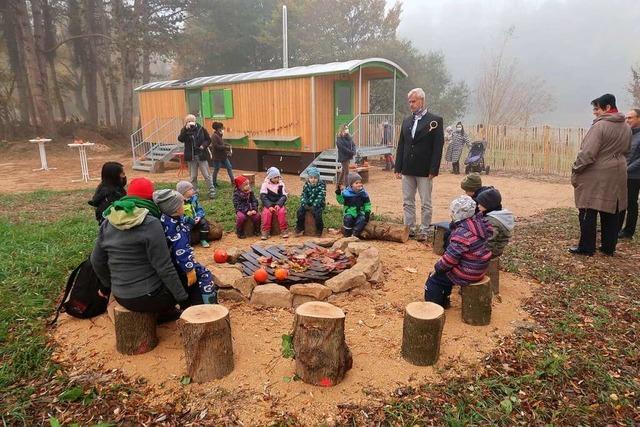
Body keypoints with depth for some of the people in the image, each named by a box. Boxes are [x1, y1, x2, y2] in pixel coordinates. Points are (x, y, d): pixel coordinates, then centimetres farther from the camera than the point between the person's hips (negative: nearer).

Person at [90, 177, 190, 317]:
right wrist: (183, 298, -9)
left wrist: (109, 285, 28)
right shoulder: (150, 224, -19)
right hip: (148, 297, -7)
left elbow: (97, 261, 11)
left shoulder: (107, 224, 1)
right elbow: (164, 268, -19)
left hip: (120, 297, 7)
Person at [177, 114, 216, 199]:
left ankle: (212, 191, 10)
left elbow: (208, 140, 6)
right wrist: (186, 128, -26)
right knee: (193, 176, 9)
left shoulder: (201, 129, 0)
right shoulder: (184, 130, 1)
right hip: (191, 157, 1)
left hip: (202, 156, -1)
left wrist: (203, 145, -13)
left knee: (207, 175, 2)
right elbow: (180, 139, -17)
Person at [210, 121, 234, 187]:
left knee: (229, 167, 8)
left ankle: (233, 181, 12)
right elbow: (216, 146, -23)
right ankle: (214, 183, 15)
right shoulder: (214, 136, -17)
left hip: (223, 156, 9)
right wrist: (226, 147, -18)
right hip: (217, 157, -9)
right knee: (216, 170, 3)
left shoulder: (219, 135, 11)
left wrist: (228, 145, 2)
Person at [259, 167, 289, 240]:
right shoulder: (265, 184, -2)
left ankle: (284, 230, -15)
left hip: (278, 204, 1)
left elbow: (284, 196, -1)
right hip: (268, 204, -1)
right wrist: (269, 206, -21)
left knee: (282, 212, -27)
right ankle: (265, 231, -19)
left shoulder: (281, 184, 3)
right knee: (266, 212, -29)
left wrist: (278, 204, -18)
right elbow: (263, 197, -8)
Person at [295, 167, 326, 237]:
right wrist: (304, 204, -15)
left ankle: (319, 230, -8)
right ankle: (300, 229, -4)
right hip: (307, 204, 4)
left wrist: (314, 206, -24)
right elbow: (303, 195, 2)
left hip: (317, 204, -4)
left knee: (317, 213, -30)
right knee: (300, 211, -18)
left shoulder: (321, 185, -8)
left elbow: (320, 197, -15)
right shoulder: (306, 185, 5)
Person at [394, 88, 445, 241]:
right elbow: (401, 146, 12)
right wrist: (398, 168, 6)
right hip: (408, 169, 5)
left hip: (425, 170, -5)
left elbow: (438, 147, -8)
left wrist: (433, 170, -14)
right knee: (407, 202, 10)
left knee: (425, 204, 3)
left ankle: (424, 231, 13)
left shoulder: (435, 120, -4)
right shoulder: (406, 121, 12)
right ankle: (410, 229, 20)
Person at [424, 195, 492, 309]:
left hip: (467, 274, -9)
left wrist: (437, 268, -8)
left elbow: (450, 257, -23)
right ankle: (444, 301, 36)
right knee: (444, 272, 26)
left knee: (434, 279, 5)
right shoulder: (479, 223, 0)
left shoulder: (462, 233, -27)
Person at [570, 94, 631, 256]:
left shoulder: (600, 126, -16)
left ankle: (586, 247, 7)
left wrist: (575, 170, -11)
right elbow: (625, 150, 20)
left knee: (588, 212, 1)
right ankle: (609, 247, 21)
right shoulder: (626, 127, 10)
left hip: (596, 176, -8)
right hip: (617, 175, 8)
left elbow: (587, 153, -19)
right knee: (611, 212, 13)